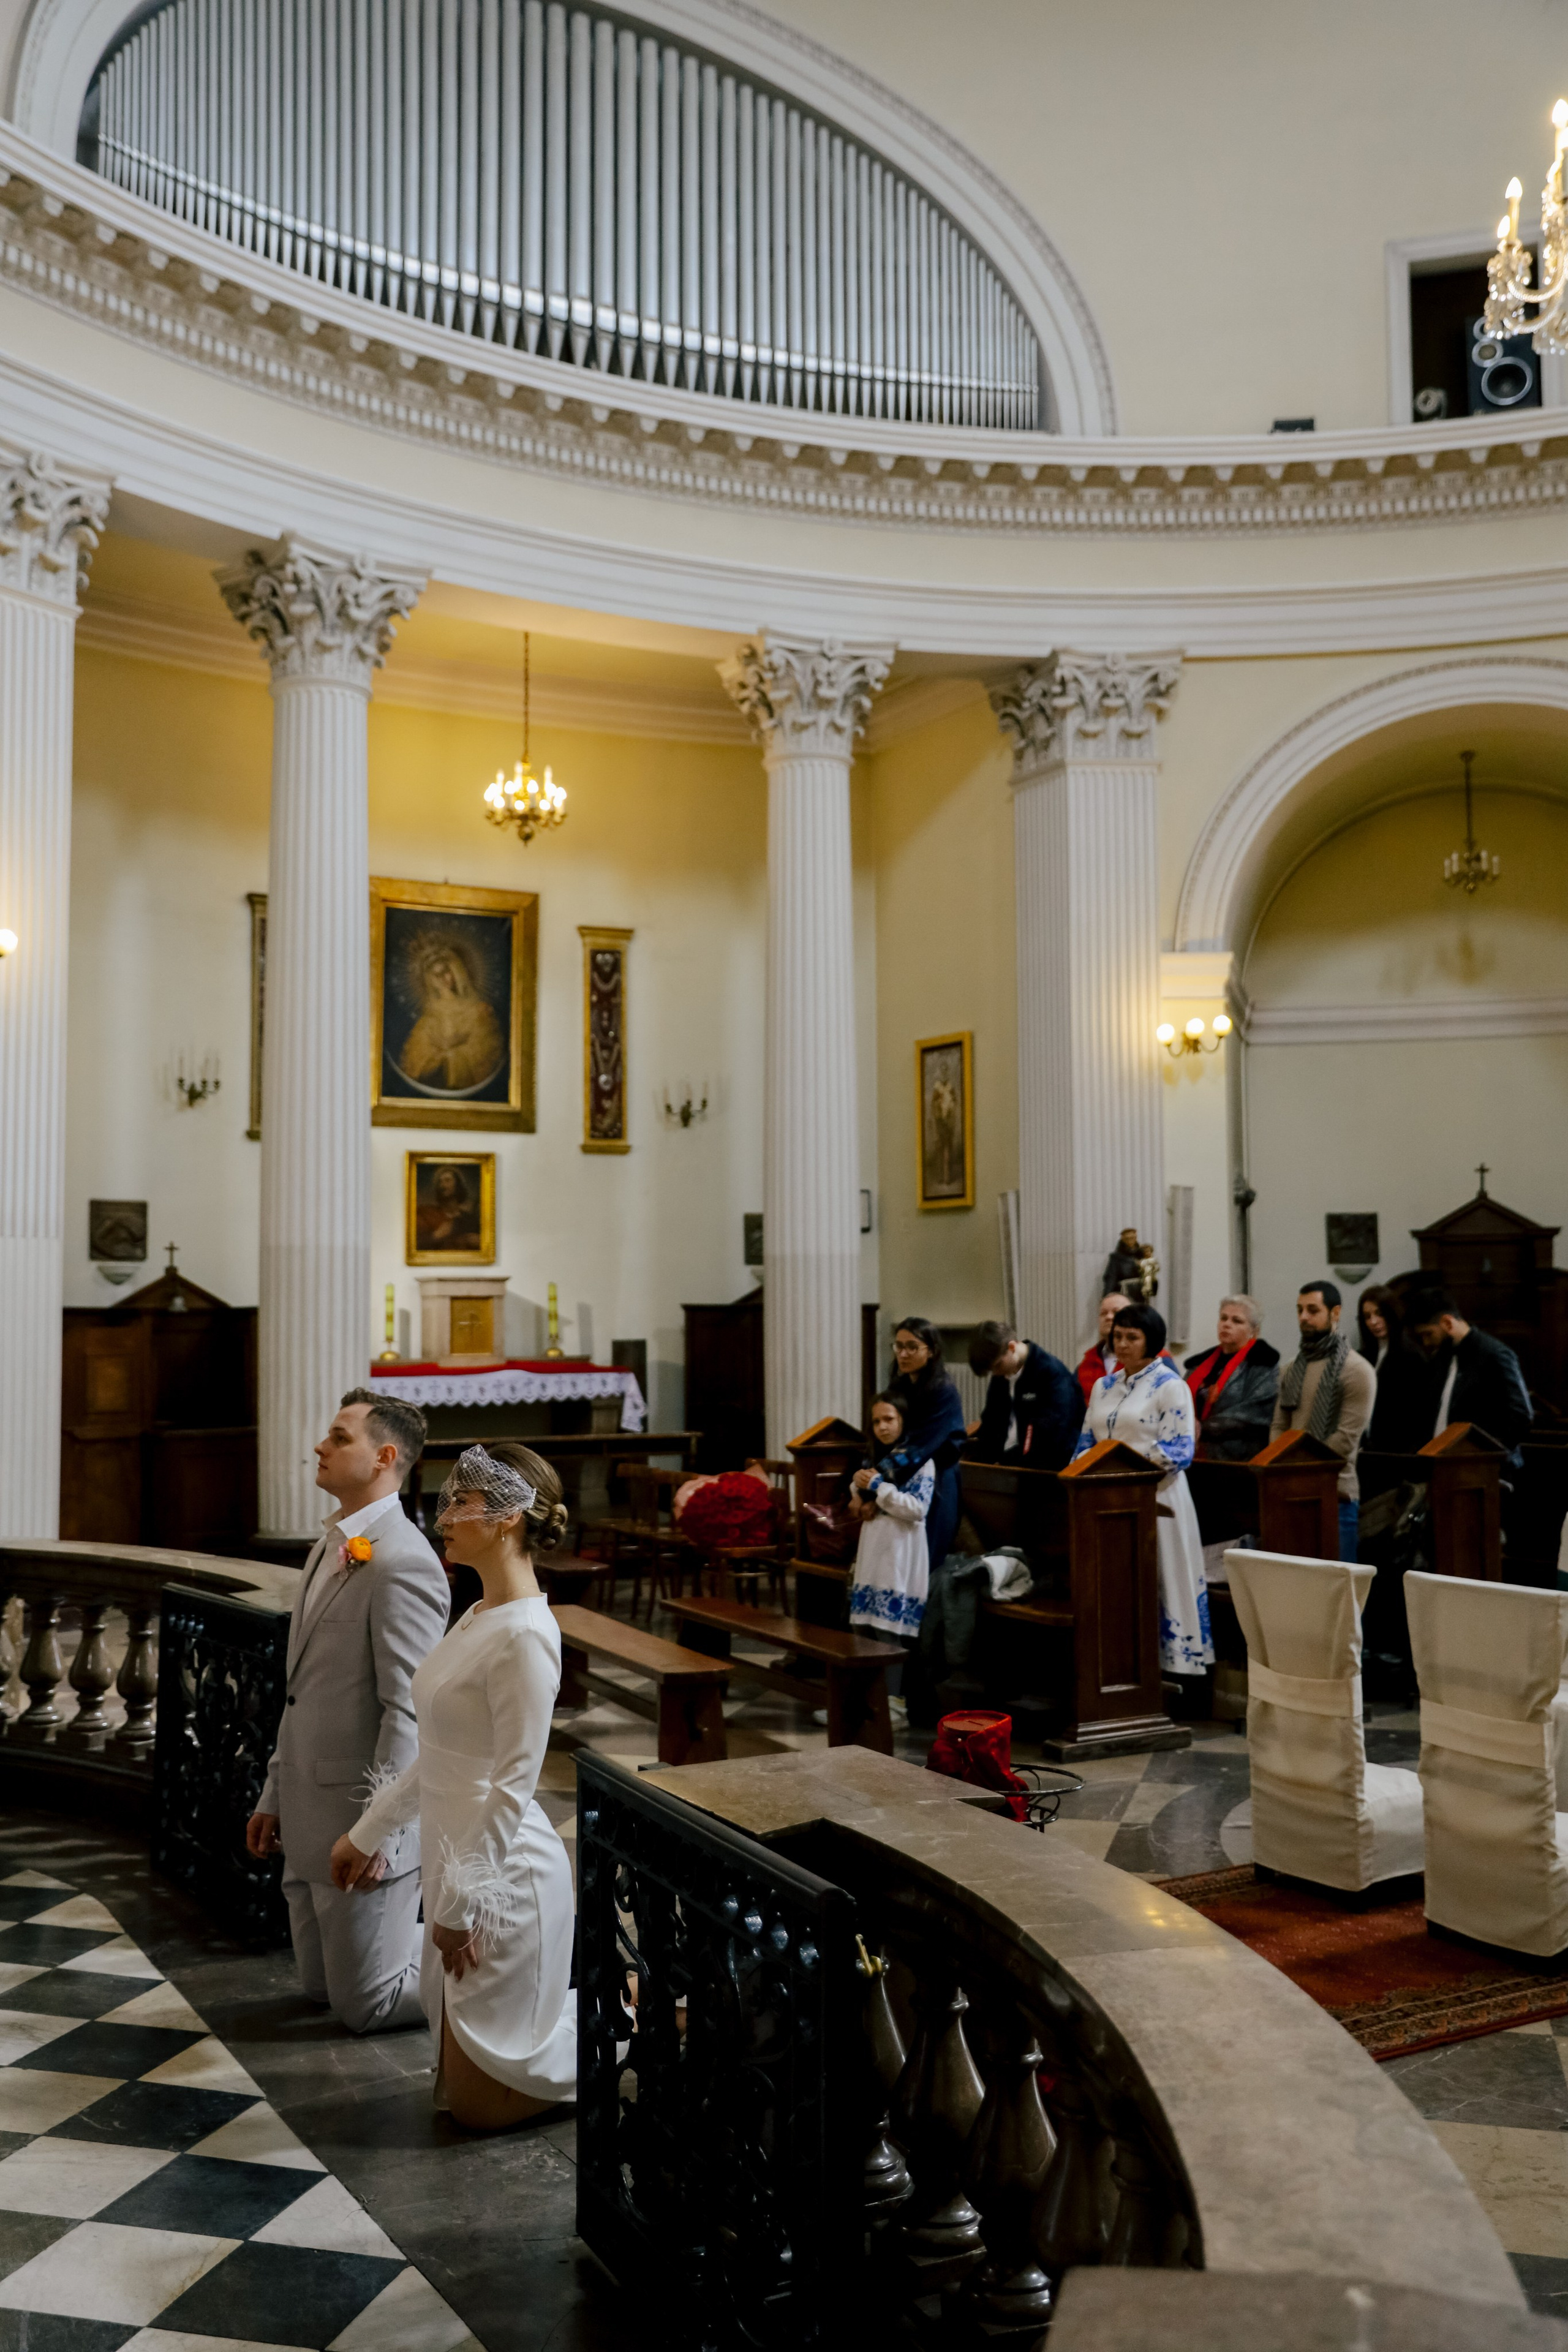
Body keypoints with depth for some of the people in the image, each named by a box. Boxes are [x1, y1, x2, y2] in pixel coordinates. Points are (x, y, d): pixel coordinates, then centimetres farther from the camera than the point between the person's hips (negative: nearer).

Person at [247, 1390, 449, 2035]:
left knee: (364, 2004, 4)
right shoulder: (329, 1548, 10)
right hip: (310, 1818, 10)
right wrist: (275, 1798, 16)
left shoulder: (402, 1563, -21)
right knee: (321, 1986, 21)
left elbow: (408, 1711, -24)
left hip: (363, 1820, -10)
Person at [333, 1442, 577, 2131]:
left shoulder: (525, 1634, -22)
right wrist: (369, 1832, 19)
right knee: (463, 2083, 21)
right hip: (460, 1860, 10)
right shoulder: (476, 1618, 7)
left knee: (480, 2104, 3)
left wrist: (459, 1901, -18)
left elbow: (513, 1785, -22)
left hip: (501, 1873, -10)